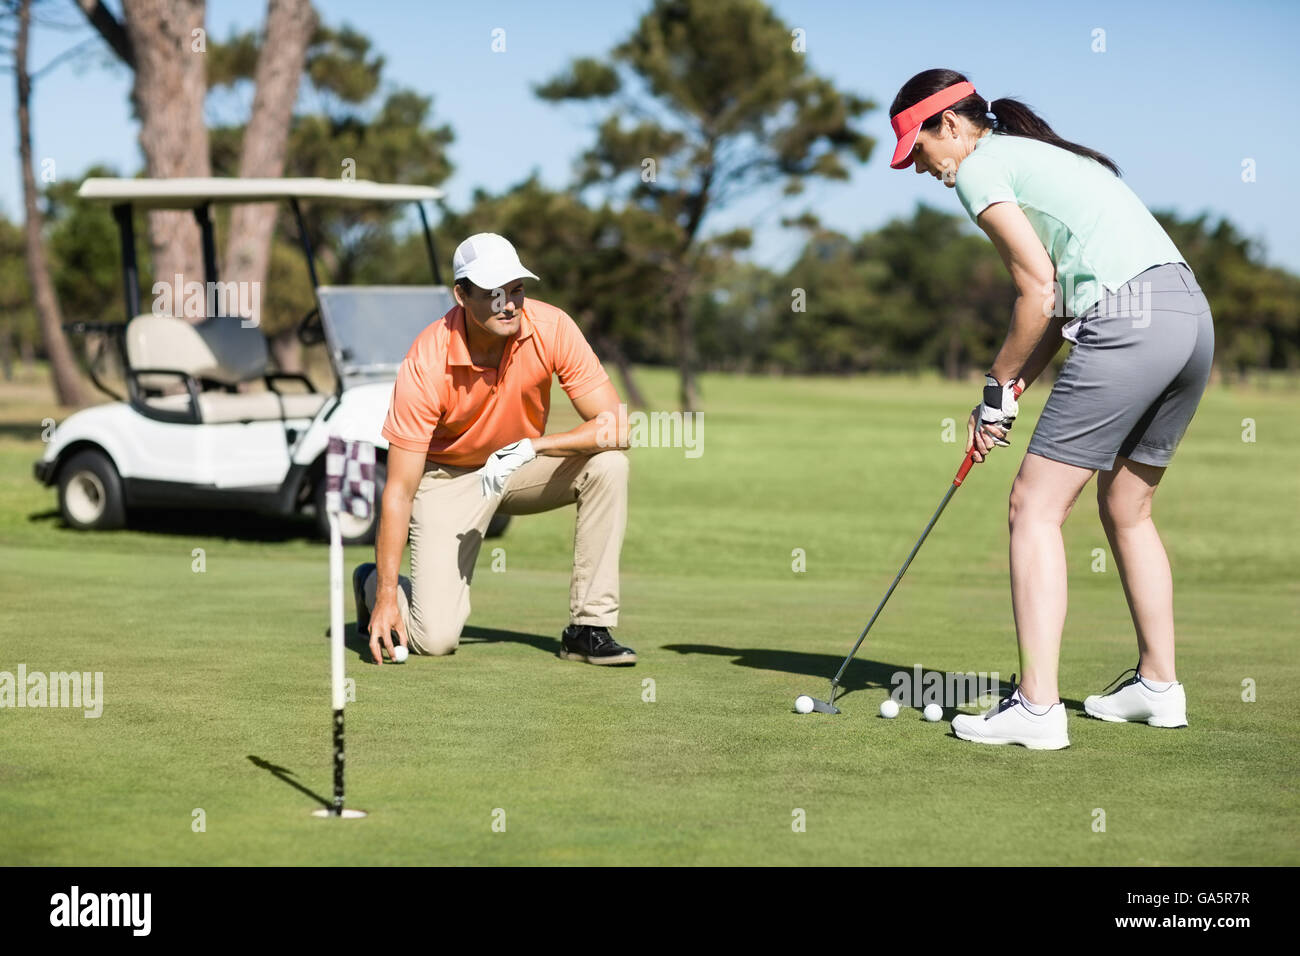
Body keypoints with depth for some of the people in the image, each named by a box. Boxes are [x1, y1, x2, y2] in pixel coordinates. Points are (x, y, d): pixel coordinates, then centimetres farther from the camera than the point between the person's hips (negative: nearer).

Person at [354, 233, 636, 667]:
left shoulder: (552, 328, -22)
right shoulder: (426, 365, -28)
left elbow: (615, 426, -22)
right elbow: (399, 490, -25)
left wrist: (531, 446, -35)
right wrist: (386, 594, -29)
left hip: (524, 467, 3)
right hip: (448, 476, -3)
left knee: (608, 465, -27)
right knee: (435, 638, -17)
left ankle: (589, 628, -16)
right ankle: (372, 584, 20)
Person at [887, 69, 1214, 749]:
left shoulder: (980, 167, 1)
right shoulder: (1039, 156, 28)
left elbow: (1040, 295, -5)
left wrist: (999, 387, 6)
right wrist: (1009, 393, 18)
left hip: (1129, 327, -9)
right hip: (1192, 315, 9)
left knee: (1036, 508, -4)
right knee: (1126, 510, 21)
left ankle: (1037, 707, -10)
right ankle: (1159, 685, 28)